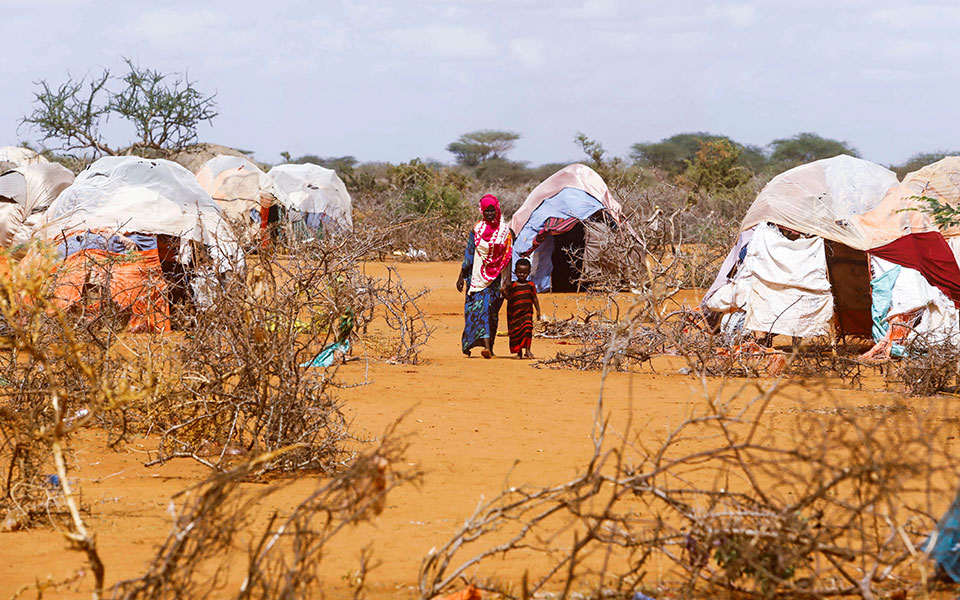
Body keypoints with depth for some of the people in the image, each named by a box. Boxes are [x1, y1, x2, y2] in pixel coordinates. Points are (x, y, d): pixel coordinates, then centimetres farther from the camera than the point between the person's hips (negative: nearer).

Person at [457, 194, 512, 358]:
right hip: (478, 275, 0)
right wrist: (461, 277, 6)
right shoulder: (476, 229, 3)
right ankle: (487, 346, -14)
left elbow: (508, 257, 0)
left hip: (495, 277, 0)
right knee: (480, 306, -11)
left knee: (490, 309, -3)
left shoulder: (505, 231, 2)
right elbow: (468, 254, 7)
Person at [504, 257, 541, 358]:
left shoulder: (530, 285, 7)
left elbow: (534, 299, 12)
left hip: (527, 312, 0)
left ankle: (527, 350, -11)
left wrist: (538, 311, 11)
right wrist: (505, 294, -18)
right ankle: (519, 352, 17)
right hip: (515, 313, 0)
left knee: (527, 329, -17)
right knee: (516, 332, 4)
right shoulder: (512, 286, 3)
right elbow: (510, 298, 2)